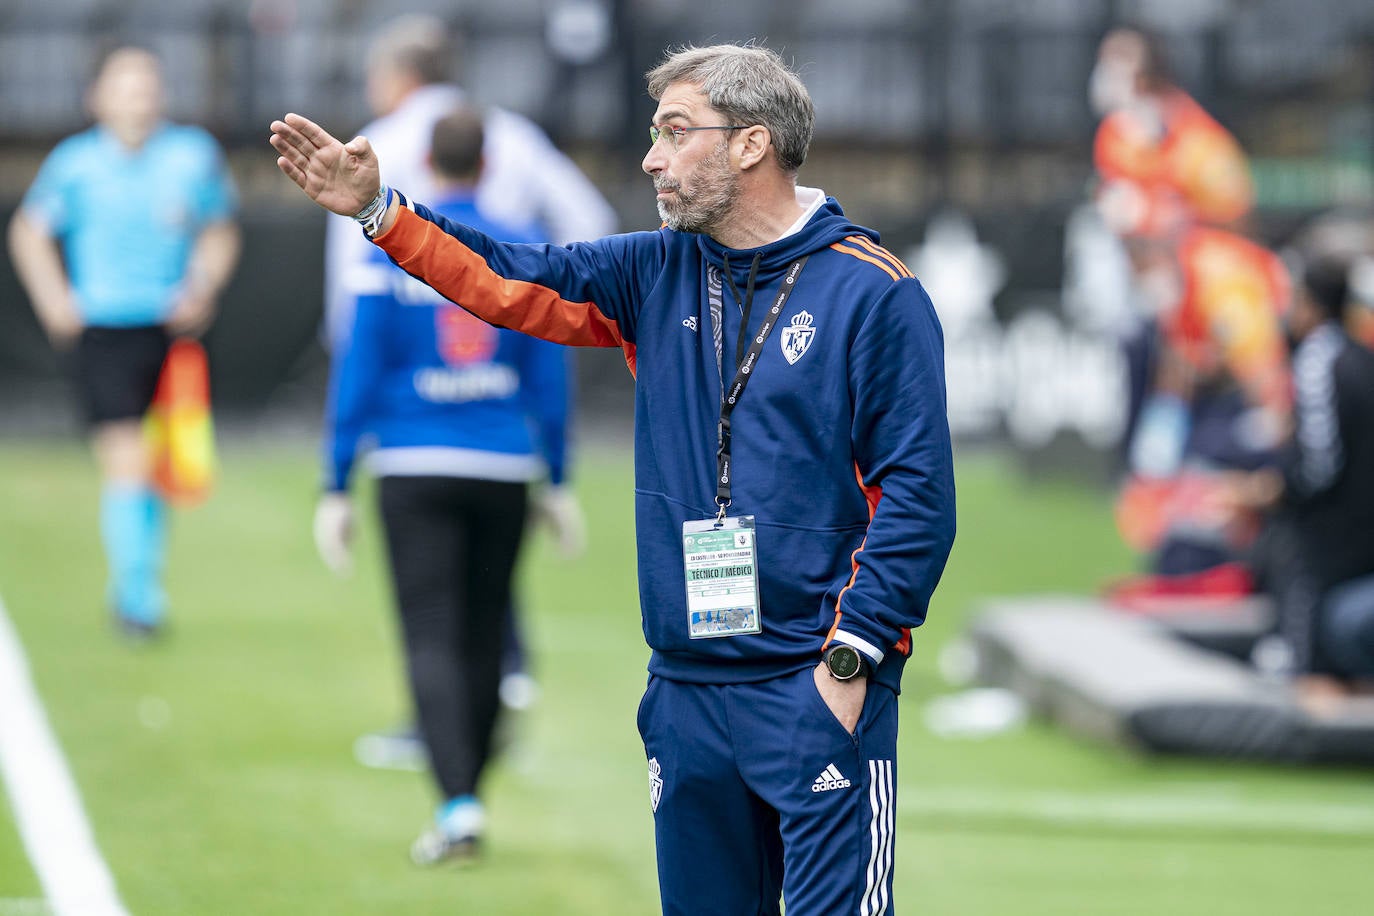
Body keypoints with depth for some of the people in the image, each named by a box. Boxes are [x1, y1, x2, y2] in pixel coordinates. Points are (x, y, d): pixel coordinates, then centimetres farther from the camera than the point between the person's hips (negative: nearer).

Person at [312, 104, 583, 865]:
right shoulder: (524, 256, 3)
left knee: (432, 639, -5)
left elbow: (357, 376, -4)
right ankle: (464, 796, 20)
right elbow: (550, 380, 6)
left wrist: (336, 489, 0)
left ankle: (457, 802, -21)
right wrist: (559, 482, 14)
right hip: (504, 471, 2)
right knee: (483, 638, 13)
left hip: (415, 467, -2)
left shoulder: (389, 258, -3)